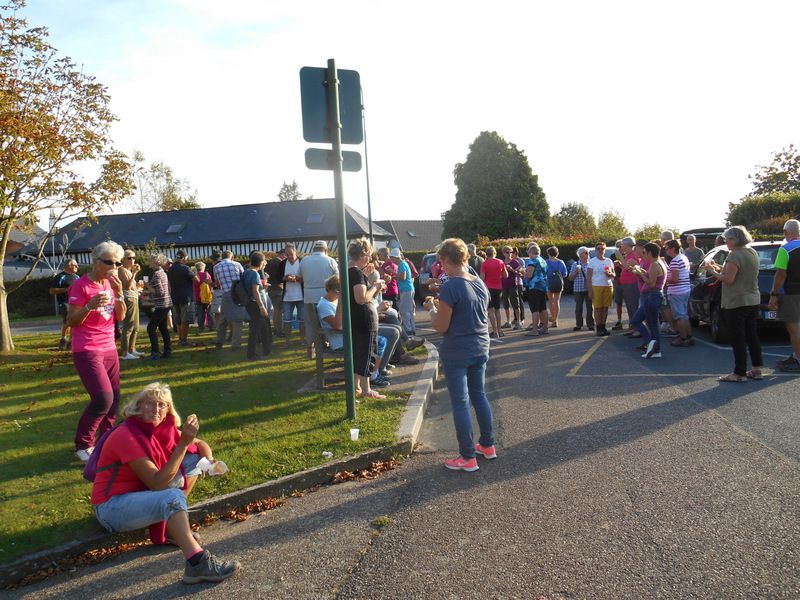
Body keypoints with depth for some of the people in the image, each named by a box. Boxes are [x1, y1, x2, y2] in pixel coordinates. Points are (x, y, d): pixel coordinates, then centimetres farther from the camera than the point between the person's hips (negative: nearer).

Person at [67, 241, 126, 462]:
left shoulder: (110, 284, 8)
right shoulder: (81, 285, -12)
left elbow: (121, 316, 4)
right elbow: (71, 321, -12)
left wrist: (118, 293, -11)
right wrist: (90, 306, -29)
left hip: (109, 349, 7)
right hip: (87, 351, -7)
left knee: (114, 398, 6)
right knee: (103, 398, -16)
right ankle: (83, 444, 4)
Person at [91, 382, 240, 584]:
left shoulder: (163, 428, -2)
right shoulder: (127, 436, -24)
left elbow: (200, 444, 7)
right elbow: (158, 483, -28)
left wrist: (209, 461, -16)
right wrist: (183, 443, -34)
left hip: (141, 493, 8)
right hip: (111, 507, -8)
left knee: (194, 458, -2)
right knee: (172, 497, -34)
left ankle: (170, 527, -4)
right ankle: (197, 564, -37)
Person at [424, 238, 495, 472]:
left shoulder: (450, 287, -19)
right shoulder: (480, 284, 5)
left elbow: (440, 327, -16)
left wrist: (432, 308, 1)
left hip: (456, 353, -7)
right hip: (480, 348, 8)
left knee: (460, 403, 2)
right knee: (479, 396, 20)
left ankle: (468, 458, 10)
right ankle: (488, 445, 32)